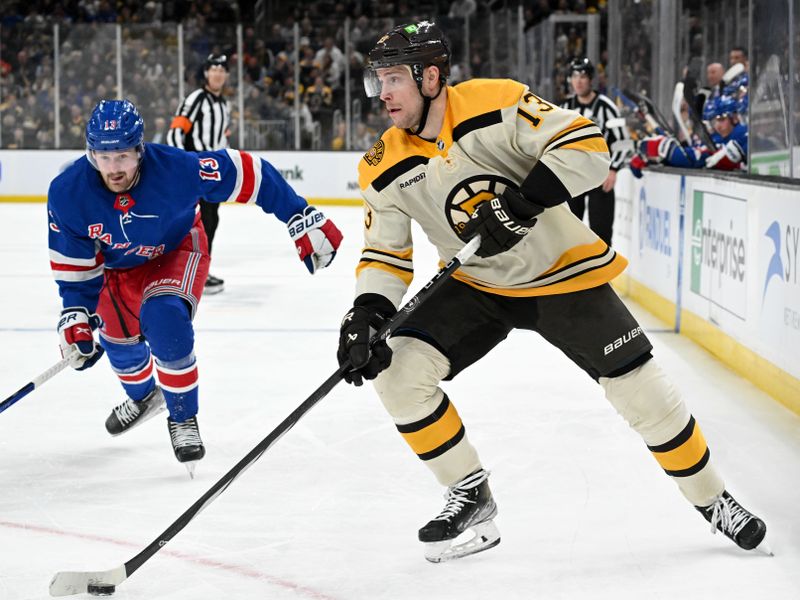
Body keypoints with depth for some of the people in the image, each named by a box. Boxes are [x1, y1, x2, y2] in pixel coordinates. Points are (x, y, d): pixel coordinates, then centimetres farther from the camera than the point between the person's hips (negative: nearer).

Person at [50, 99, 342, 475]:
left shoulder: (176, 168, -39)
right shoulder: (67, 193, -29)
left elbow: (248, 174, -29)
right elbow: (73, 261, -13)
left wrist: (303, 221, -26)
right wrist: (76, 316, -17)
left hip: (177, 250, -4)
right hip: (118, 265, 4)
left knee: (163, 319, -28)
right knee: (117, 336, 13)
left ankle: (183, 417, -8)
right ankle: (143, 397, 49)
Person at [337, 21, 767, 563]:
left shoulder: (497, 103, -22)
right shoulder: (385, 169, -9)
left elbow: (587, 146, -26)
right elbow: (386, 254, -3)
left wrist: (524, 201, -36)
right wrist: (367, 314, -21)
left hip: (562, 272, -4)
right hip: (473, 287, 4)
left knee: (641, 389, -4)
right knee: (398, 370, -16)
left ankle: (712, 498, 20)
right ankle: (471, 495, 1)